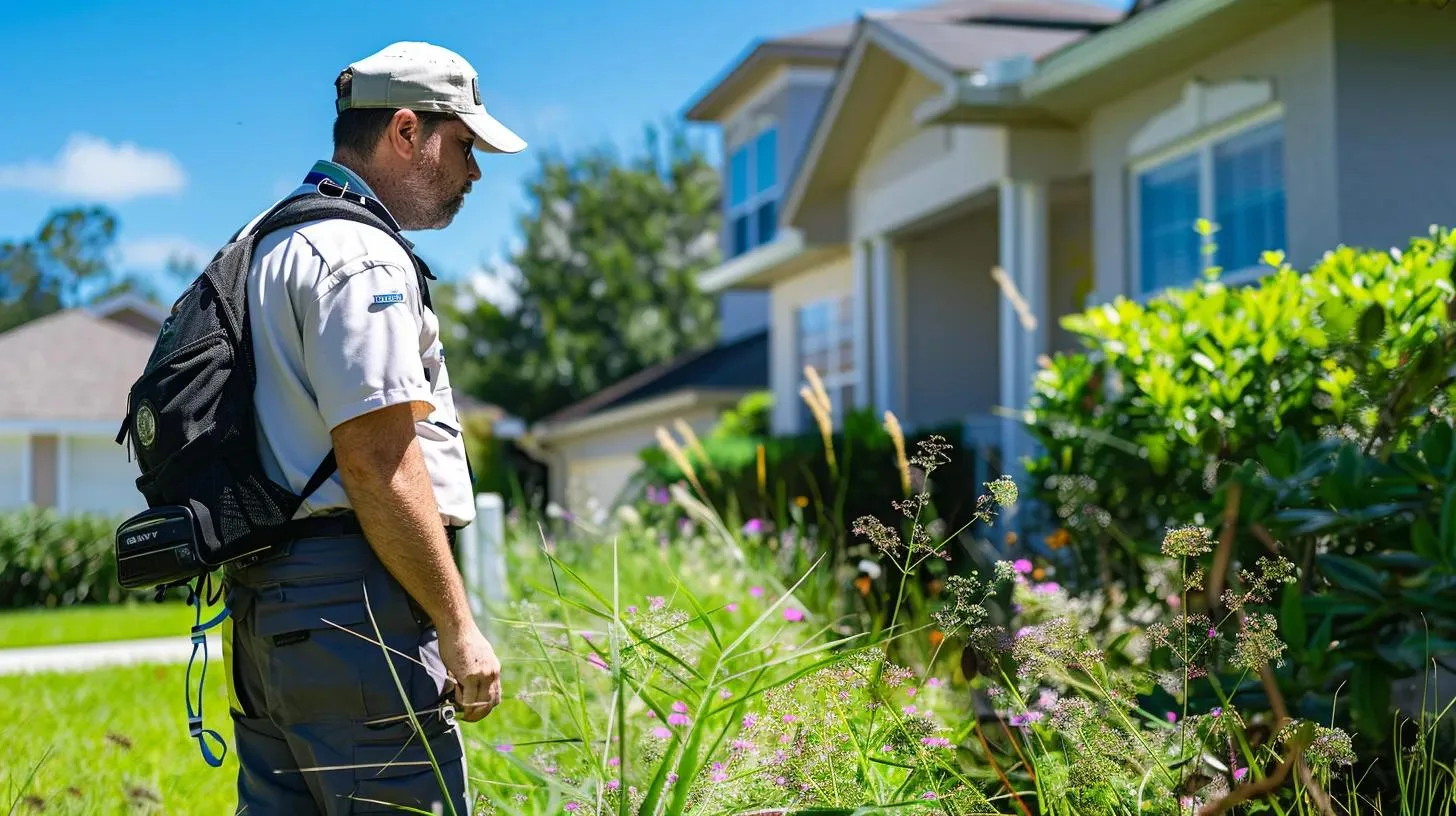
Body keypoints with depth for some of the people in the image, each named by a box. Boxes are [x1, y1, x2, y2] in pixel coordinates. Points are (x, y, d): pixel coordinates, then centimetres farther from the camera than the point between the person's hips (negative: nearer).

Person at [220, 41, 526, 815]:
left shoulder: (268, 244, 21)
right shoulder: (360, 255, -11)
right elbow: (376, 460, -18)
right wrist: (458, 627, -14)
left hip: (262, 598, 10)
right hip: (349, 597, -10)